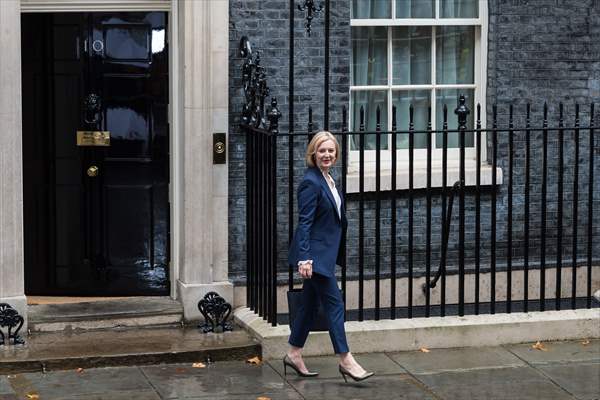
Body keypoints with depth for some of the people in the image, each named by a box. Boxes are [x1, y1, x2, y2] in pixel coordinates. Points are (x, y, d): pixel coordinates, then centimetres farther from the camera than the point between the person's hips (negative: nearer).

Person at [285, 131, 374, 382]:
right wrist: (304, 258, -25)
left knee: (310, 303, 14)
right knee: (334, 303, -6)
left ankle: (294, 355, 22)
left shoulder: (328, 180, 11)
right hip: (315, 253, -9)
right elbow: (304, 222, -20)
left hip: (325, 253, 9)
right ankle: (345, 360, -1)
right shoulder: (311, 183, -16)